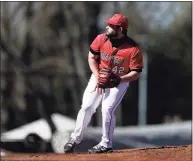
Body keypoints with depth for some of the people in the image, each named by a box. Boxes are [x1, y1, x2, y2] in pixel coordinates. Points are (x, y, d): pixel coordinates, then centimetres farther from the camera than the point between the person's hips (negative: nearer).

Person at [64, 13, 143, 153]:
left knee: (107, 109, -18)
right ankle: (75, 139, 14)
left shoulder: (133, 48, -24)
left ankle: (106, 144, -2)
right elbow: (92, 57, -1)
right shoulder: (101, 39, -14)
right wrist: (97, 76, -13)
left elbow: (136, 73, -19)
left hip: (119, 81, -3)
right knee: (87, 107, -2)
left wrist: (118, 79, -33)